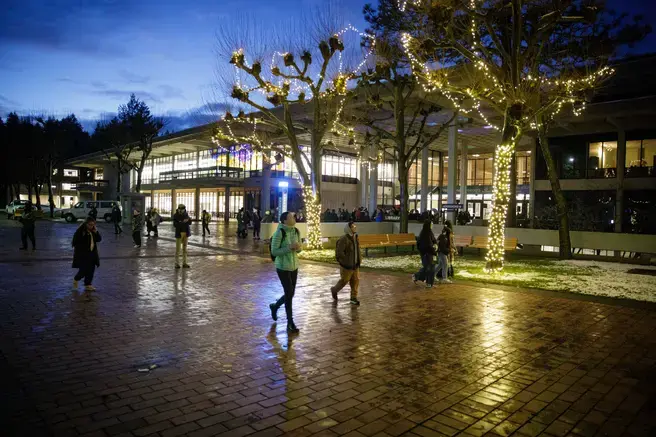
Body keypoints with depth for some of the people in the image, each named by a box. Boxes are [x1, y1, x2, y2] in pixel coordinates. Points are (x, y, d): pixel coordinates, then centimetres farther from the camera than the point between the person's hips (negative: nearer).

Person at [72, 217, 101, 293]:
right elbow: (75, 242, -11)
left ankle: (88, 285, 15)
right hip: (82, 254, -6)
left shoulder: (93, 231, 8)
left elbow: (99, 239, 7)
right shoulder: (80, 231, -11)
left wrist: (96, 232, -8)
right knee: (84, 270, -7)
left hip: (92, 254, 6)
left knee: (91, 270, 6)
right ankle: (76, 280, 23)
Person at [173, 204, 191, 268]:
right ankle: (177, 263, 7)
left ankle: (184, 263, 14)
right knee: (178, 249, 0)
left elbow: (190, 223, 2)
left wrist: (188, 220, -20)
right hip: (179, 233, -4)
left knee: (184, 248, 8)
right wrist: (182, 222, -29)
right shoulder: (175, 215, -7)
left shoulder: (186, 214, 5)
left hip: (185, 233, 4)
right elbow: (175, 224, -17)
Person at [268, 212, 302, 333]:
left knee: (290, 294, 14)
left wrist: (297, 247, -12)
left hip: (294, 266, 7)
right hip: (283, 267, -7)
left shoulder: (296, 231, 1)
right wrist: (290, 247, -25)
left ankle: (275, 306, 43)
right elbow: (274, 252, -17)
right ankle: (290, 324, 12)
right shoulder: (279, 233, -19)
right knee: (289, 294, -3)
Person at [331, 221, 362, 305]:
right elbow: (339, 252, -23)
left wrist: (359, 259, 9)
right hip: (346, 266, -7)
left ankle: (354, 298, 14)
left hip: (355, 265, 7)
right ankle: (334, 290, 34)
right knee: (344, 280, 8)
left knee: (355, 281, 5)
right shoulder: (344, 239, -19)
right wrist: (346, 261, -19)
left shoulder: (355, 238, 6)